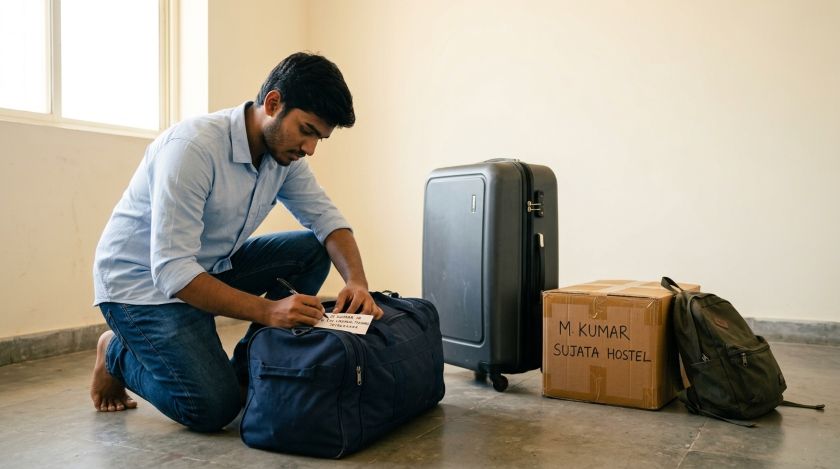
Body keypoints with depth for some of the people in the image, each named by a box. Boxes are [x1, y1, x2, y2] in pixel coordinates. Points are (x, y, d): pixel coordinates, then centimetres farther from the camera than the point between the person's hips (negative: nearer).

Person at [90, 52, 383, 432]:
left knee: (311, 251, -7)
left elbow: (326, 218, -2)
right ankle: (117, 355, 10)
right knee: (214, 408, -18)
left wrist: (356, 280, -21)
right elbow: (171, 271, -33)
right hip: (140, 279, -7)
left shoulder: (284, 152, -6)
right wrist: (267, 310, -40)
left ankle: (246, 368, 2)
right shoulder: (195, 146, -30)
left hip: (211, 265, 8)